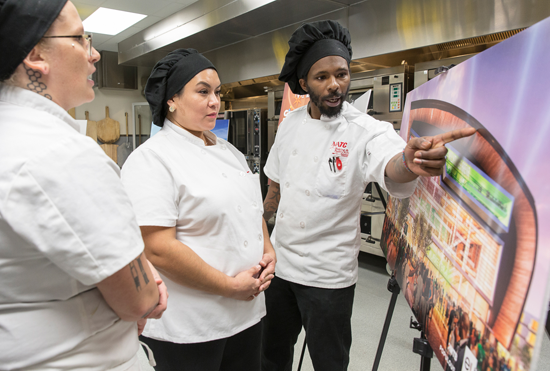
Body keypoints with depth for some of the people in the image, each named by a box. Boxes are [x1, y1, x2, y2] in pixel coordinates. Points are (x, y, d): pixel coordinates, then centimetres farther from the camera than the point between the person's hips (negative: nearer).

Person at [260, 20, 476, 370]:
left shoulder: (366, 130, -15)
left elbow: (391, 169, -38)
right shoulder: (291, 123, 1)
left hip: (328, 275, -4)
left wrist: (410, 161, -59)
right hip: (279, 260, 5)